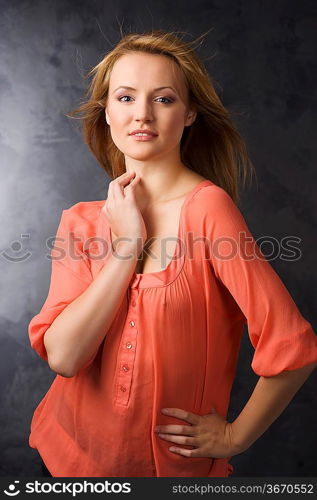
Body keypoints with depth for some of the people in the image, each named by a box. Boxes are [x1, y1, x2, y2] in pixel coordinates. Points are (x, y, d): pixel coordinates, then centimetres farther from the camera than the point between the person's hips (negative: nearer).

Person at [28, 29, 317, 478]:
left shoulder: (208, 206, -20)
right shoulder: (81, 222, -5)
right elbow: (63, 356, -17)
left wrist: (234, 436, -9)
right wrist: (127, 244, -21)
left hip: (177, 462, -4)